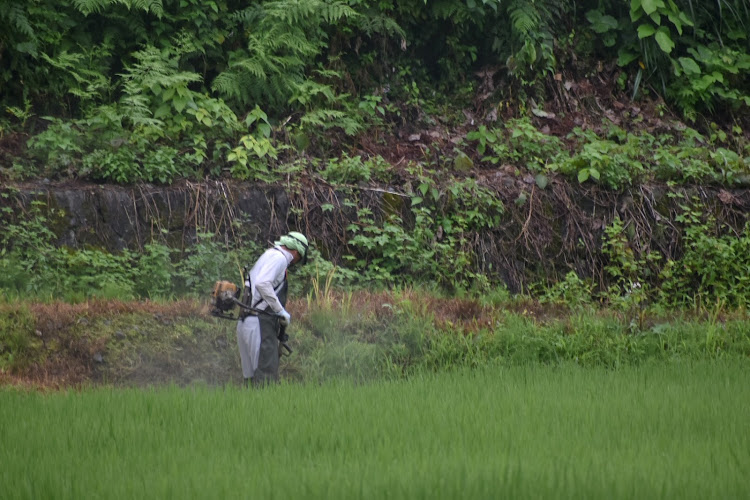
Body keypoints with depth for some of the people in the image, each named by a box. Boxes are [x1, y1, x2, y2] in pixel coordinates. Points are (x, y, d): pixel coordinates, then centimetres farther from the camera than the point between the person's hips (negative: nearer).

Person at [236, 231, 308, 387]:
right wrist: (281, 311, -18)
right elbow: (262, 284, -23)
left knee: (252, 375, 11)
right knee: (266, 375, -13)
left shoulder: (269, 255, 22)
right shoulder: (279, 258, -8)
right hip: (260, 323, -10)